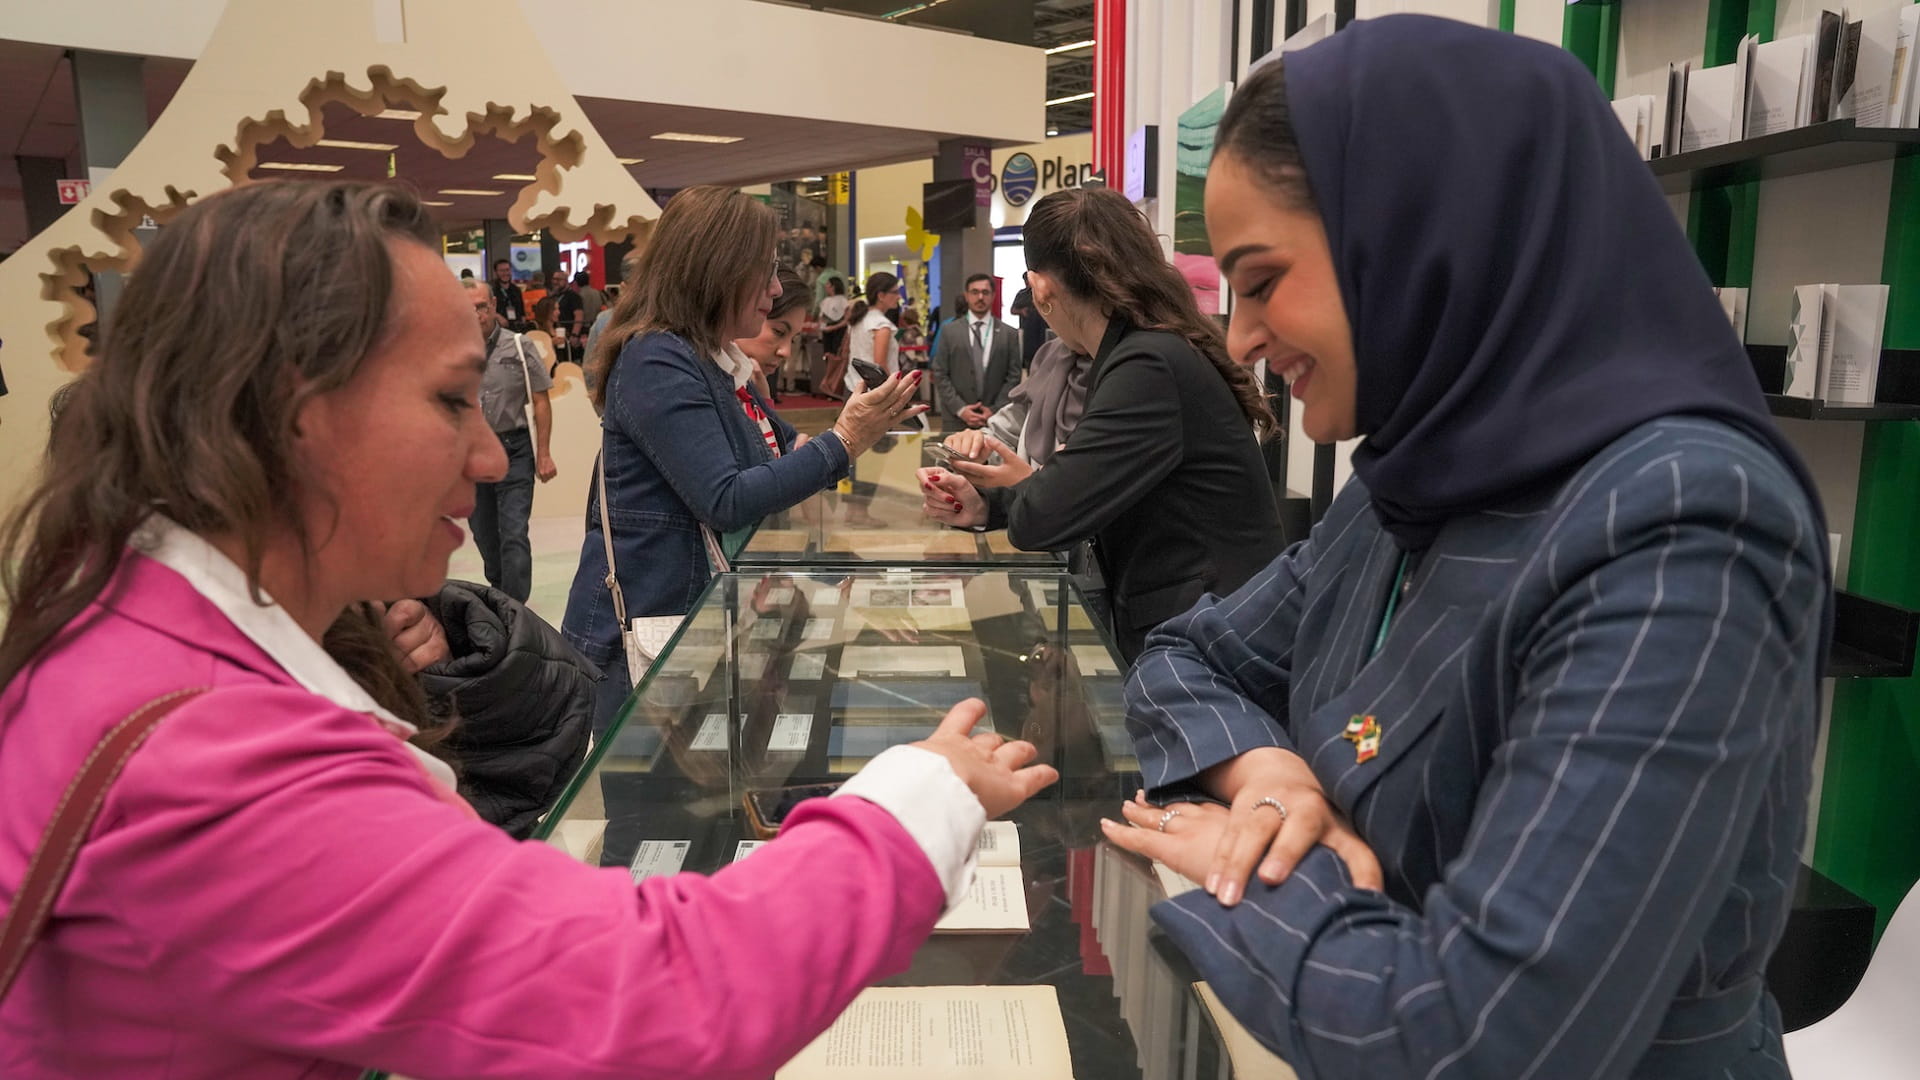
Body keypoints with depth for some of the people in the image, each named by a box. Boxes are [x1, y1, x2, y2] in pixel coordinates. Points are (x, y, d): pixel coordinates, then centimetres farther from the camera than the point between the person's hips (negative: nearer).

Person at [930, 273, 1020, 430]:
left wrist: (994, 410, -6)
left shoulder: (1009, 334, 6)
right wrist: (960, 409, -7)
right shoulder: (950, 332, 5)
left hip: (996, 418, 0)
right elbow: (940, 375, 3)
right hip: (956, 419, 0)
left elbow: (1013, 377, 4)